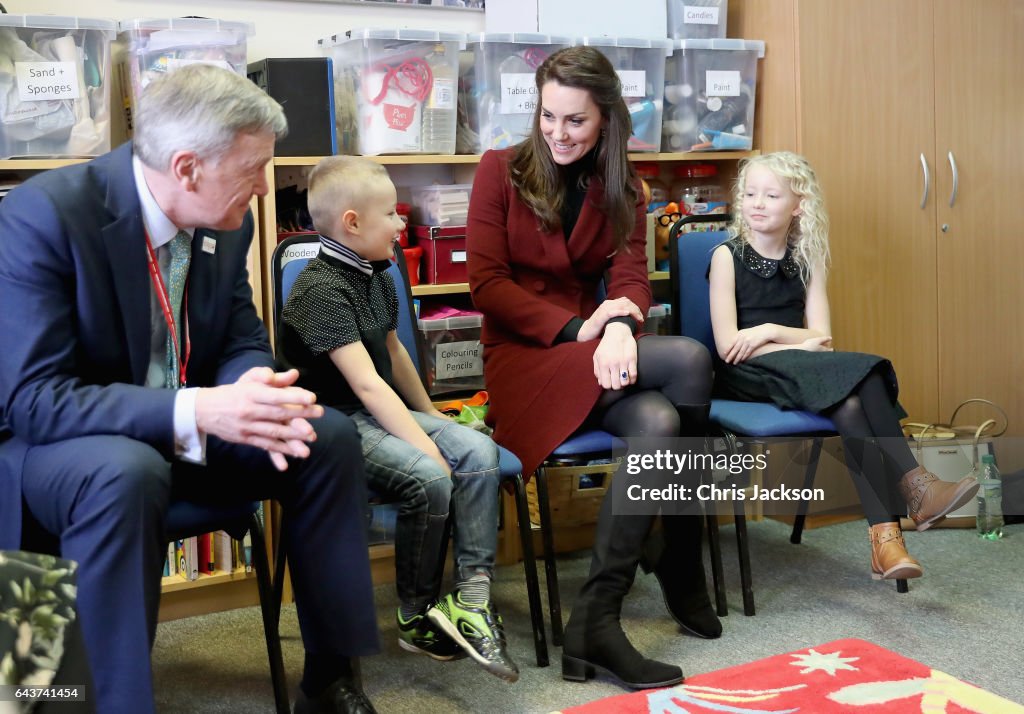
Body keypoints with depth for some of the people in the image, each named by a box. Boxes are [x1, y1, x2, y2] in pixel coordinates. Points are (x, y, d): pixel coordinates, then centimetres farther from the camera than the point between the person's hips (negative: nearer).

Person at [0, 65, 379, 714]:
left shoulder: (228, 220, -4)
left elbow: (245, 341, 3)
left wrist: (251, 396, -23)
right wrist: (194, 411, -38)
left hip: (186, 427, 6)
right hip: (54, 441, -6)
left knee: (331, 436, -11)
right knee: (127, 473, -38)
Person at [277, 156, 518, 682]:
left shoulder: (376, 277, 11)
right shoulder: (322, 289, -18)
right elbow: (366, 383, -26)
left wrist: (431, 415, 30)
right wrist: (427, 447, -29)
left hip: (380, 413, 9)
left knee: (478, 451, -13)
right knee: (428, 478, -28)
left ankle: (472, 599, -15)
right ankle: (416, 619, -7)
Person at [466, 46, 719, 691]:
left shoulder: (621, 188, 14)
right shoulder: (502, 170, 2)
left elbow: (631, 276, 1)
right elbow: (487, 283, -6)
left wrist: (621, 323, -24)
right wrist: (577, 328, -17)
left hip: (595, 351, 4)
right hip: (525, 355, -4)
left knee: (658, 421, -31)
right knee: (690, 359, -26)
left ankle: (597, 621, -22)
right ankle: (681, 570, -18)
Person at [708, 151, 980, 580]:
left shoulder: (807, 259, 10)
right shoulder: (728, 255, -4)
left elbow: (821, 336, 2)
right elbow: (729, 346, -11)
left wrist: (769, 331, -14)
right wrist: (799, 344, -12)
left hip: (800, 369, 4)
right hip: (747, 375, -4)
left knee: (851, 398, -30)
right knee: (857, 381, -30)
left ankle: (885, 534, -36)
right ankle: (913, 489, -32)